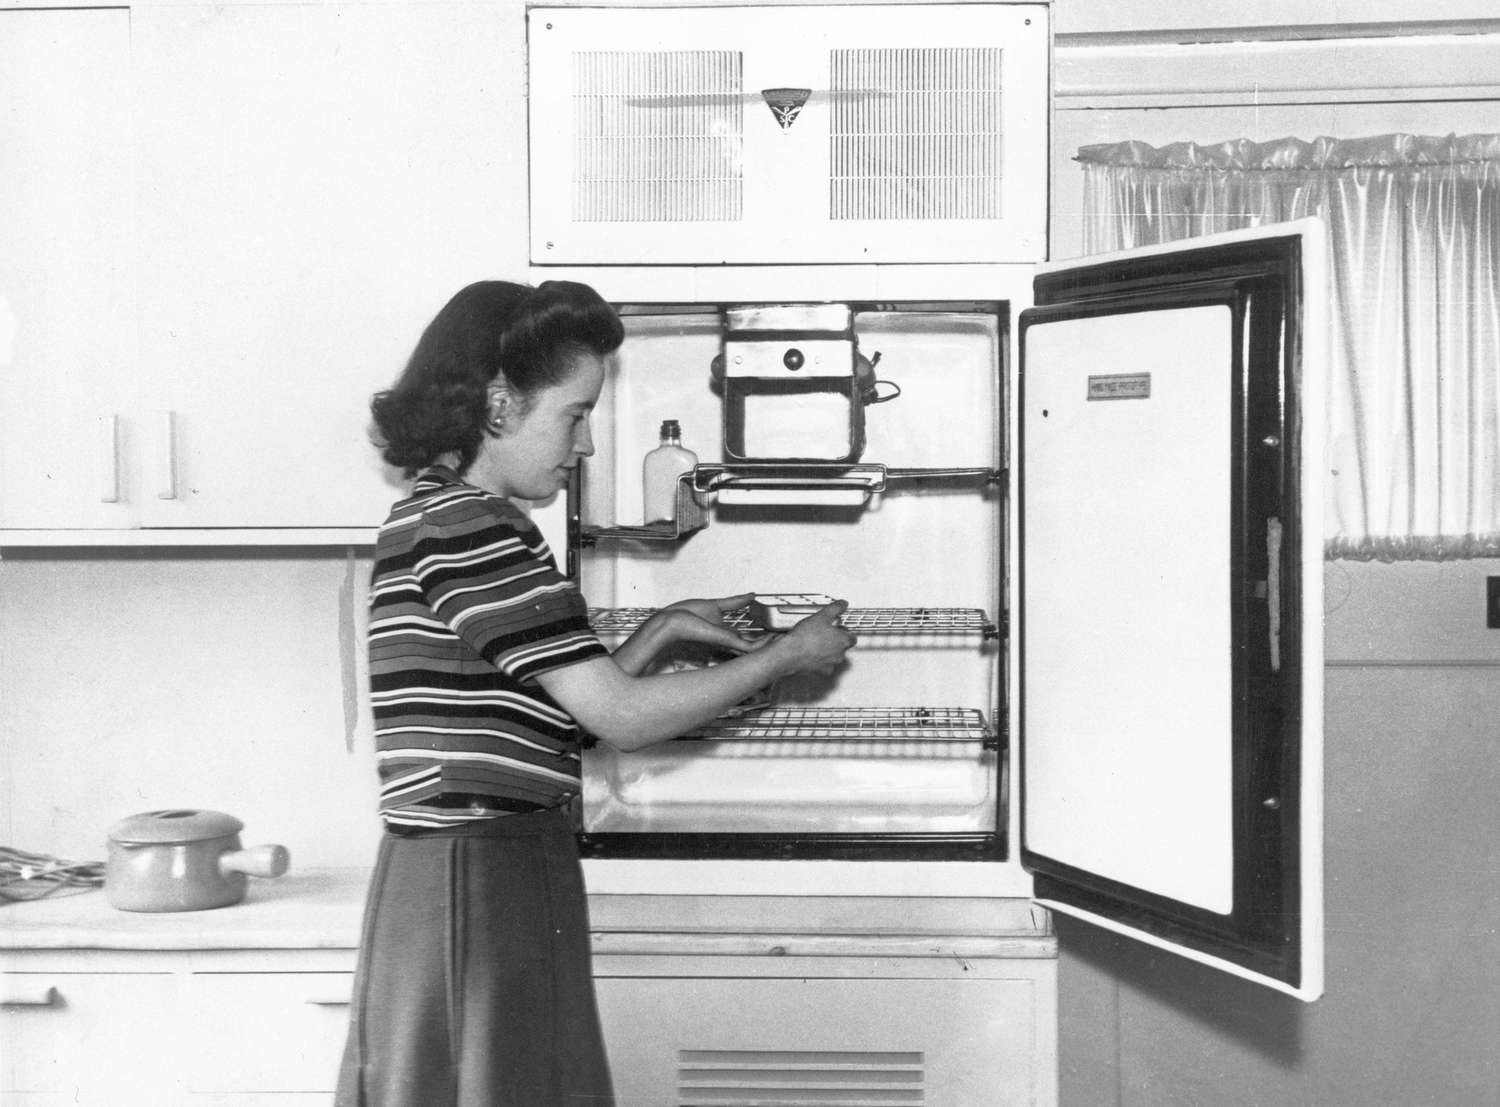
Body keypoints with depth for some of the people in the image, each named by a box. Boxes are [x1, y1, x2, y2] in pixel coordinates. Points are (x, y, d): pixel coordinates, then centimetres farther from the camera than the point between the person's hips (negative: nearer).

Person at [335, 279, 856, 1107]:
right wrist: (787, 656, -4)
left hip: (438, 877, 10)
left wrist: (663, 631, 16)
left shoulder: (426, 517, 16)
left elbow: (561, 707, 21)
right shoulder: (469, 526, -15)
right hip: (479, 881, -10)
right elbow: (621, 716, -15)